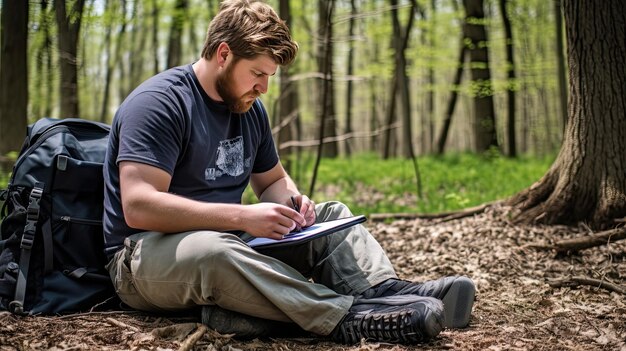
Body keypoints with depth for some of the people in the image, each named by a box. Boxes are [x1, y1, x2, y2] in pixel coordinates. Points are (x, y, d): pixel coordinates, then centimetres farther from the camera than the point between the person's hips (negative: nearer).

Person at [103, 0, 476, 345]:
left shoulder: (249, 108, 9)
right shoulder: (158, 102, -16)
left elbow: (273, 181, 21)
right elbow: (138, 206, -27)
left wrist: (291, 202, -5)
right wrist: (243, 217, -32)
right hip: (146, 256, -8)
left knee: (330, 214, 1)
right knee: (214, 251, -40)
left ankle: (383, 289, -27)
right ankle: (348, 317, -43)